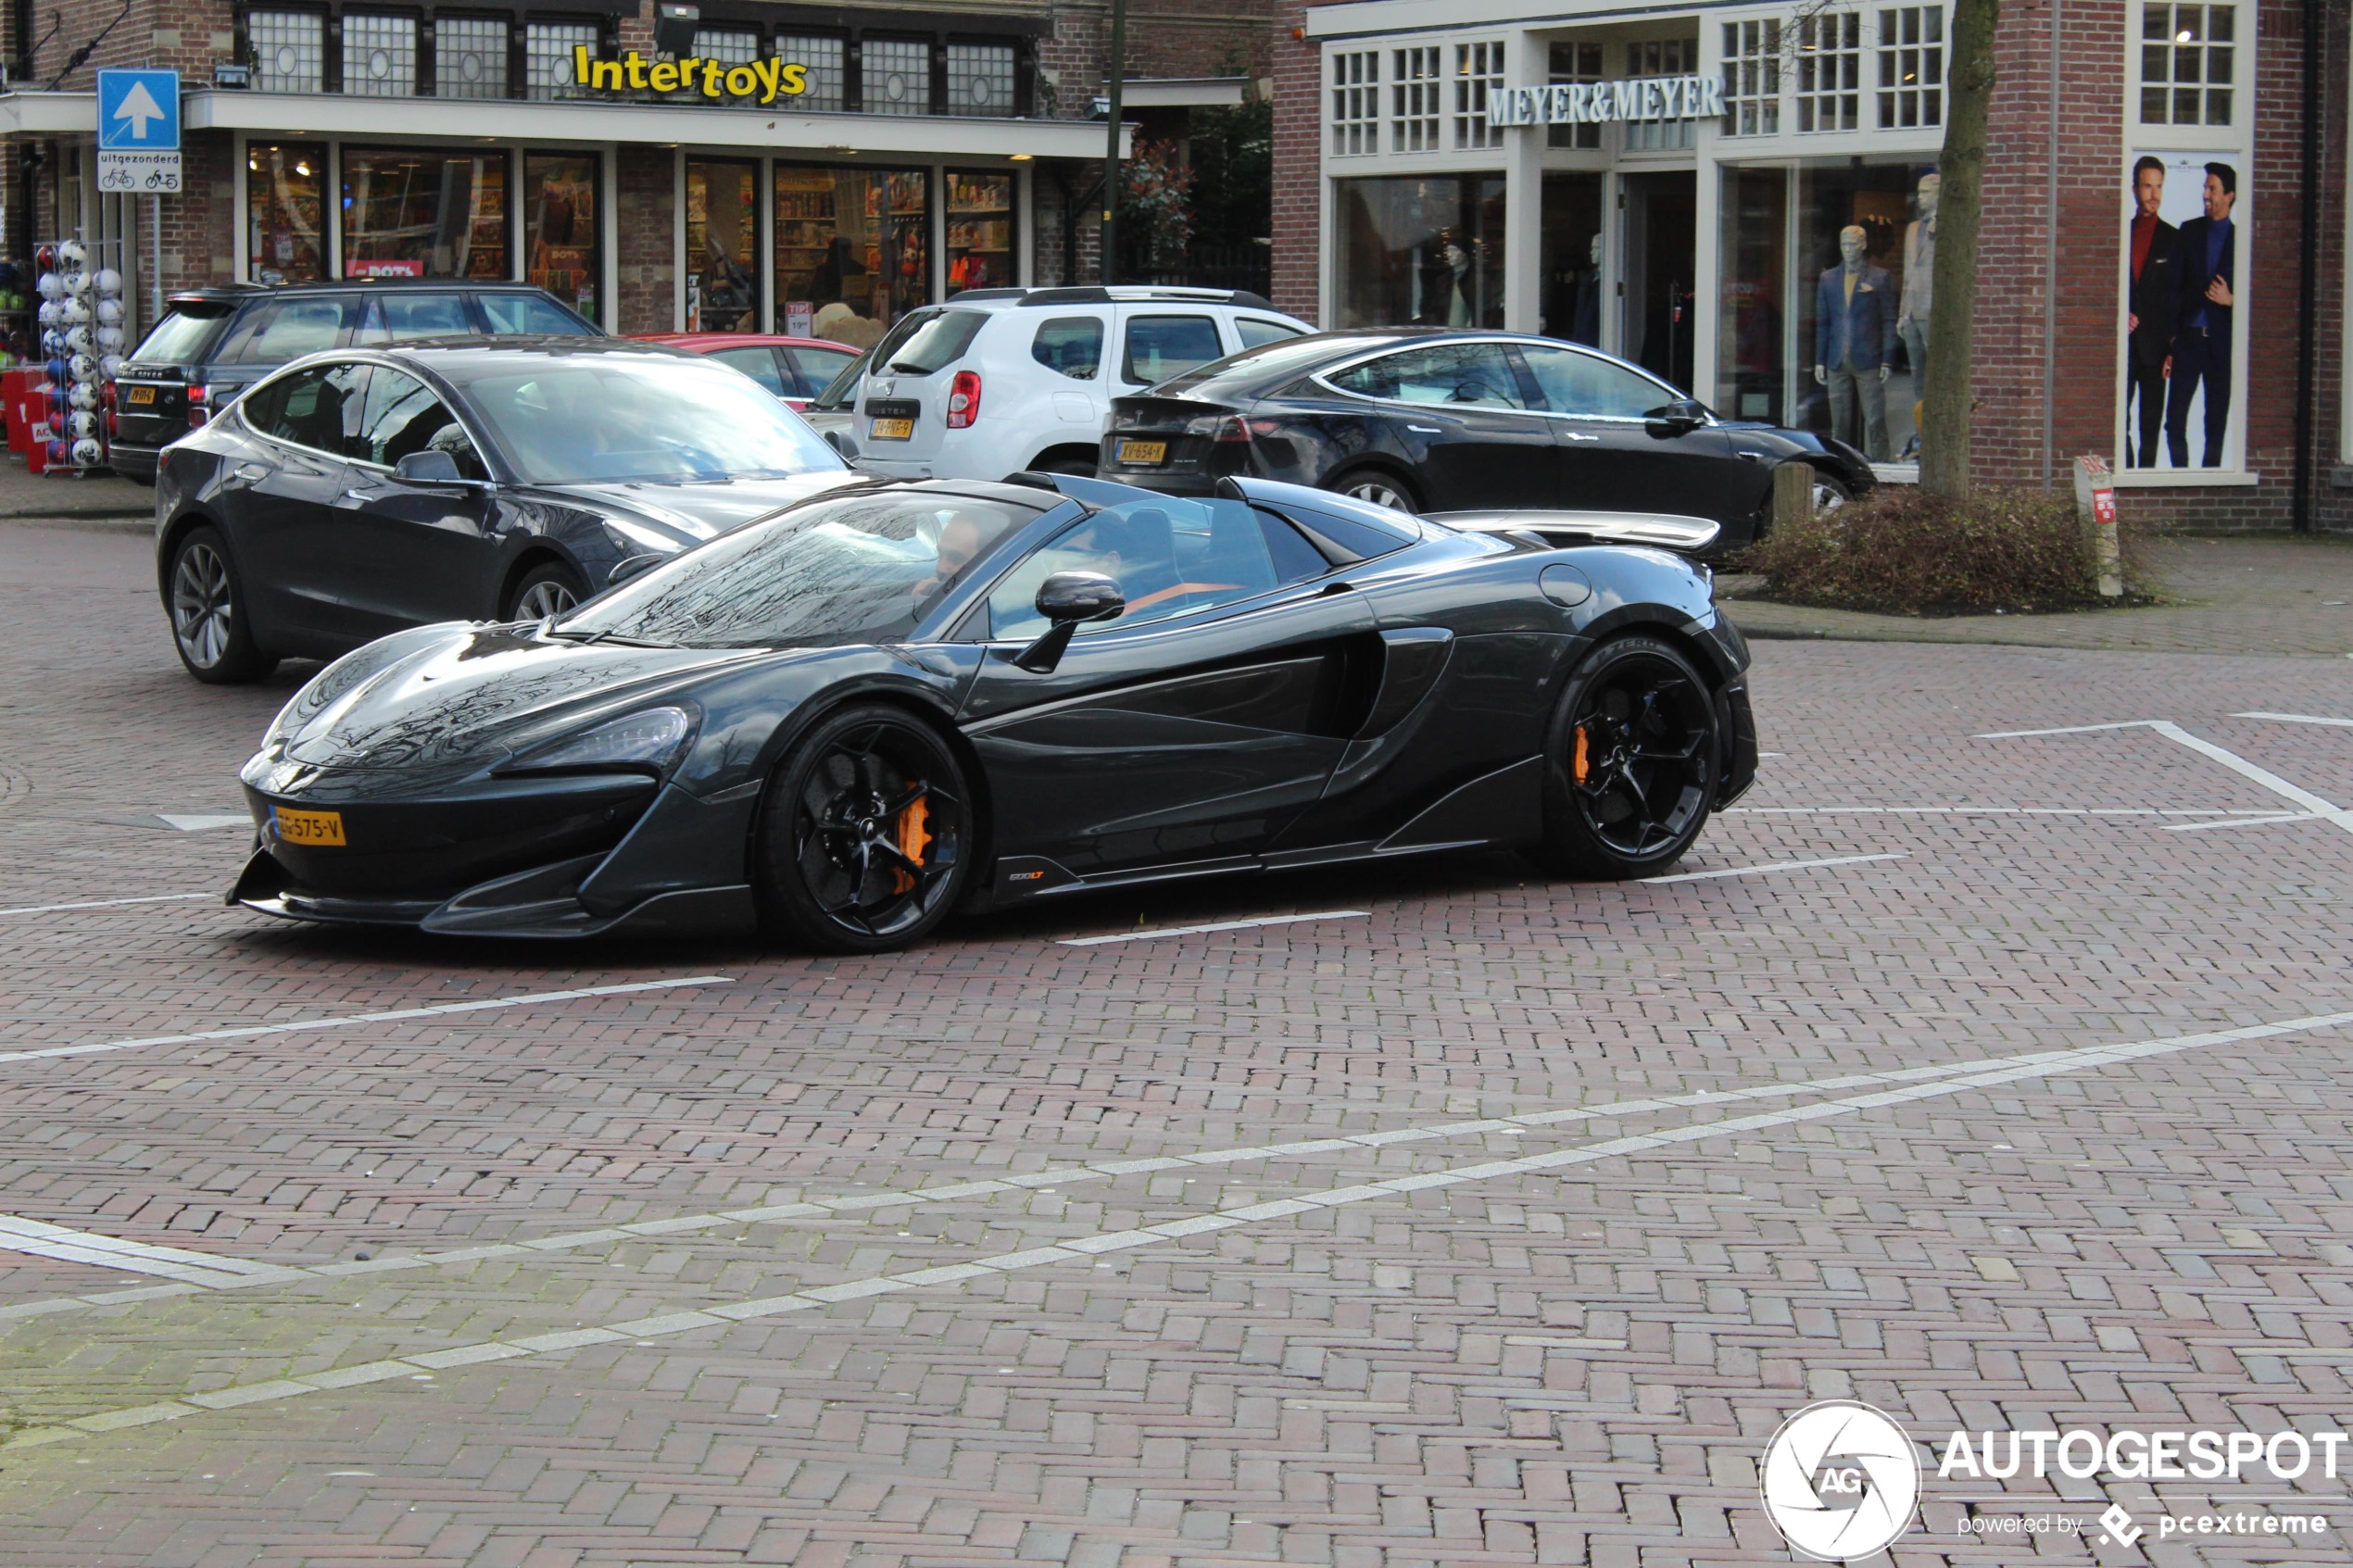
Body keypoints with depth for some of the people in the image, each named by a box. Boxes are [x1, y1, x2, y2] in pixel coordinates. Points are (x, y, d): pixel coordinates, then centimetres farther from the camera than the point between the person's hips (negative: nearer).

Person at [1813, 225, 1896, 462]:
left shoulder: (1880, 278, 4)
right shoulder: (1828, 279, 14)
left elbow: (1889, 321, 1)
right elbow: (1822, 322, 16)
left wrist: (1887, 360, -6)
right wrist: (1820, 361, 9)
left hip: (1868, 362, -3)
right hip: (1837, 362, 3)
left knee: (1875, 421, -7)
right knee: (1839, 423, 5)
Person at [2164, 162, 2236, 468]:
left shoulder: (2240, 238, 3)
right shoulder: (2188, 231, 7)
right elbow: (2174, 287, 6)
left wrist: (2230, 300, -14)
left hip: (2222, 342, -1)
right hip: (2187, 338, 1)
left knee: (2216, 423, 4)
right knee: (2175, 421, -3)